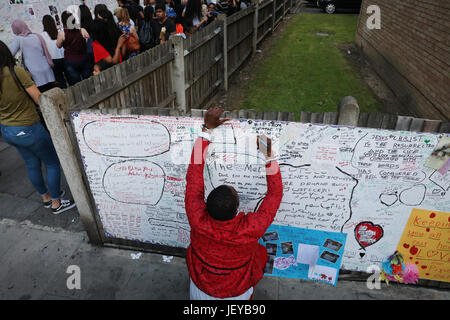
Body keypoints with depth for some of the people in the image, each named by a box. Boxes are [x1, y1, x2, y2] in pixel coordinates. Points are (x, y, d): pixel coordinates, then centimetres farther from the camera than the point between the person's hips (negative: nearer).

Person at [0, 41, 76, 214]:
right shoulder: (16, 72, -22)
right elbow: (40, 100, -18)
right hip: (27, 130, -6)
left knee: (32, 164, 22)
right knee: (53, 163, 11)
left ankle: (46, 197, 41)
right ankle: (56, 203, 22)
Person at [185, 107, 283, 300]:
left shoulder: (198, 221, -35)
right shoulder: (250, 230, -37)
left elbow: (194, 176, -26)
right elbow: (275, 194, -21)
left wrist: (207, 129, -24)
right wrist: (269, 156, -21)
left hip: (201, 290, 1)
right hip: (237, 293, 0)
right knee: (260, 250, 24)